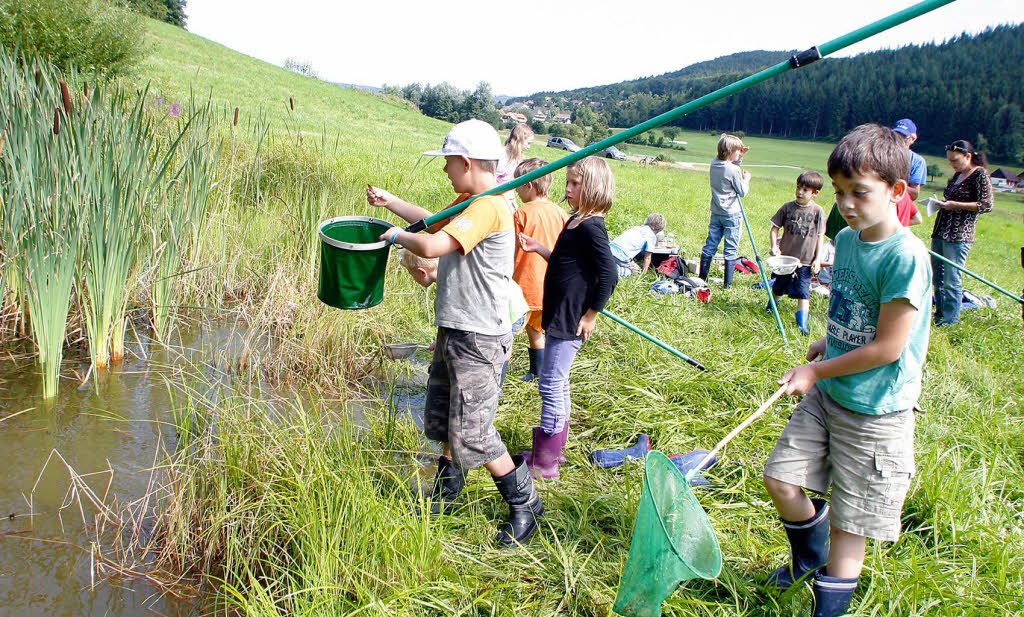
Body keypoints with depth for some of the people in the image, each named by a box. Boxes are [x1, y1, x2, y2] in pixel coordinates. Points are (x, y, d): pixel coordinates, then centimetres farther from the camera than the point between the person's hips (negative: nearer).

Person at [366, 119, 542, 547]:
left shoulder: (489, 207, -22)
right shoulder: (469, 202, 11)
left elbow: (431, 246, -31)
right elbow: (435, 222, 30)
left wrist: (398, 236, -11)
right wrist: (389, 202, 26)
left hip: (478, 339, -10)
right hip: (453, 331, 10)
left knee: (471, 433, -5)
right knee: (440, 416, 20)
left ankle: (524, 504, 12)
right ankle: (447, 490, 40)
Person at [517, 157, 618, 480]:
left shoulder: (591, 227, -19)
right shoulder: (576, 221, 11)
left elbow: (608, 275, -24)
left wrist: (591, 316, -18)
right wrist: (539, 249, 10)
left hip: (570, 320, -10)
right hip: (558, 315, 10)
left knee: (552, 386, -3)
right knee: (557, 385, 19)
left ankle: (545, 463, 7)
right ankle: (553, 449, 33)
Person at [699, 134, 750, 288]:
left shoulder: (714, 163, 0)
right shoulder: (734, 170, -19)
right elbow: (743, 192, -10)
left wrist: (739, 157, 11)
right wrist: (746, 179, 6)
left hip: (716, 212, 6)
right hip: (732, 214, -6)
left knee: (710, 245, 11)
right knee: (731, 249, 2)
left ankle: (702, 277, 17)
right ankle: (728, 283, 5)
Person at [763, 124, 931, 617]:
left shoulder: (906, 257, -22)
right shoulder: (846, 239, 3)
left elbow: (887, 348, -20)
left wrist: (817, 371, -12)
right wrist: (828, 343, 8)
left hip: (876, 412, -7)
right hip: (828, 394, 7)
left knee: (849, 523, 4)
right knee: (781, 478, 8)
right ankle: (810, 555, 37)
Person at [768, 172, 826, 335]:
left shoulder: (817, 211, -6)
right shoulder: (788, 207, -4)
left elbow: (820, 236, -1)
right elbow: (775, 227, 2)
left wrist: (818, 259, -6)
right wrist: (774, 246, -13)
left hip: (806, 261, -2)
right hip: (785, 257, 2)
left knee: (803, 292, -6)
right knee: (778, 286, 21)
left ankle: (802, 324, -3)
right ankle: (771, 306, 48)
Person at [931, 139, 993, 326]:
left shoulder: (980, 174, -6)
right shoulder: (958, 175, 18)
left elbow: (986, 205, -12)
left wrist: (955, 205, -15)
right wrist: (943, 203, 10)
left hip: (959, 236, -8)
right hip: (941, 232, 8)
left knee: (951, 279, -6)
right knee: (937, 277, 11)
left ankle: (950, 319, 2)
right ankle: (939, 314, 20)